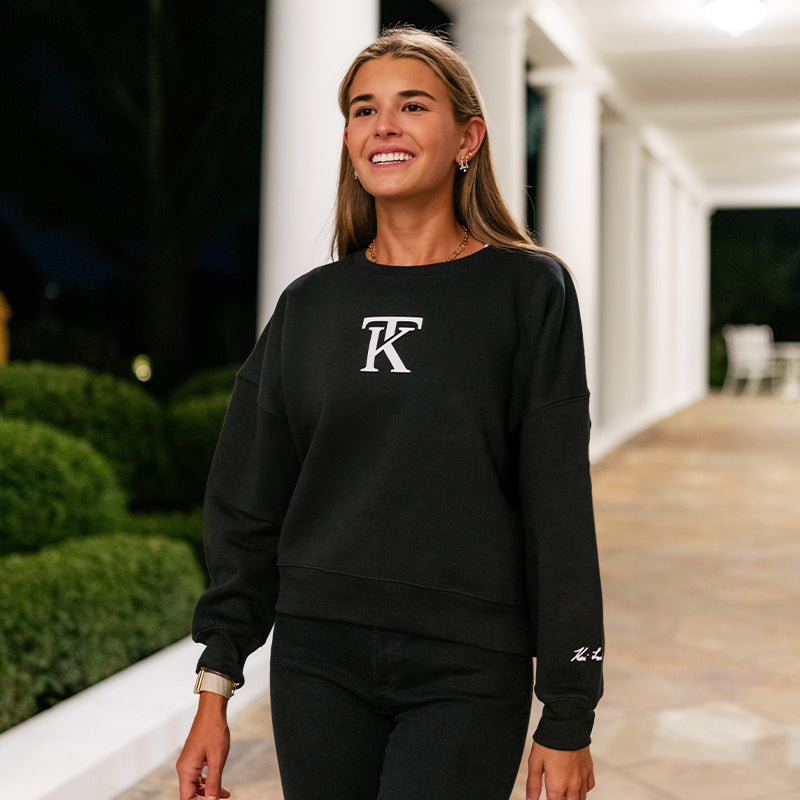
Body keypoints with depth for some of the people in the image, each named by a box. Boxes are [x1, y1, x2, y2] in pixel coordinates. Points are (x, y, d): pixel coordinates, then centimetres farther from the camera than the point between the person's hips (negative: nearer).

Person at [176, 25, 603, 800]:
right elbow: (248, 506, 9)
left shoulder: (527, 290, -2)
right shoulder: (309, 306, 6)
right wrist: (216, 685, 6)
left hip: (467, 672, -3)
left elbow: (559, 510, -4)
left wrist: (568, 715, -5)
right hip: (319, 658, 3)